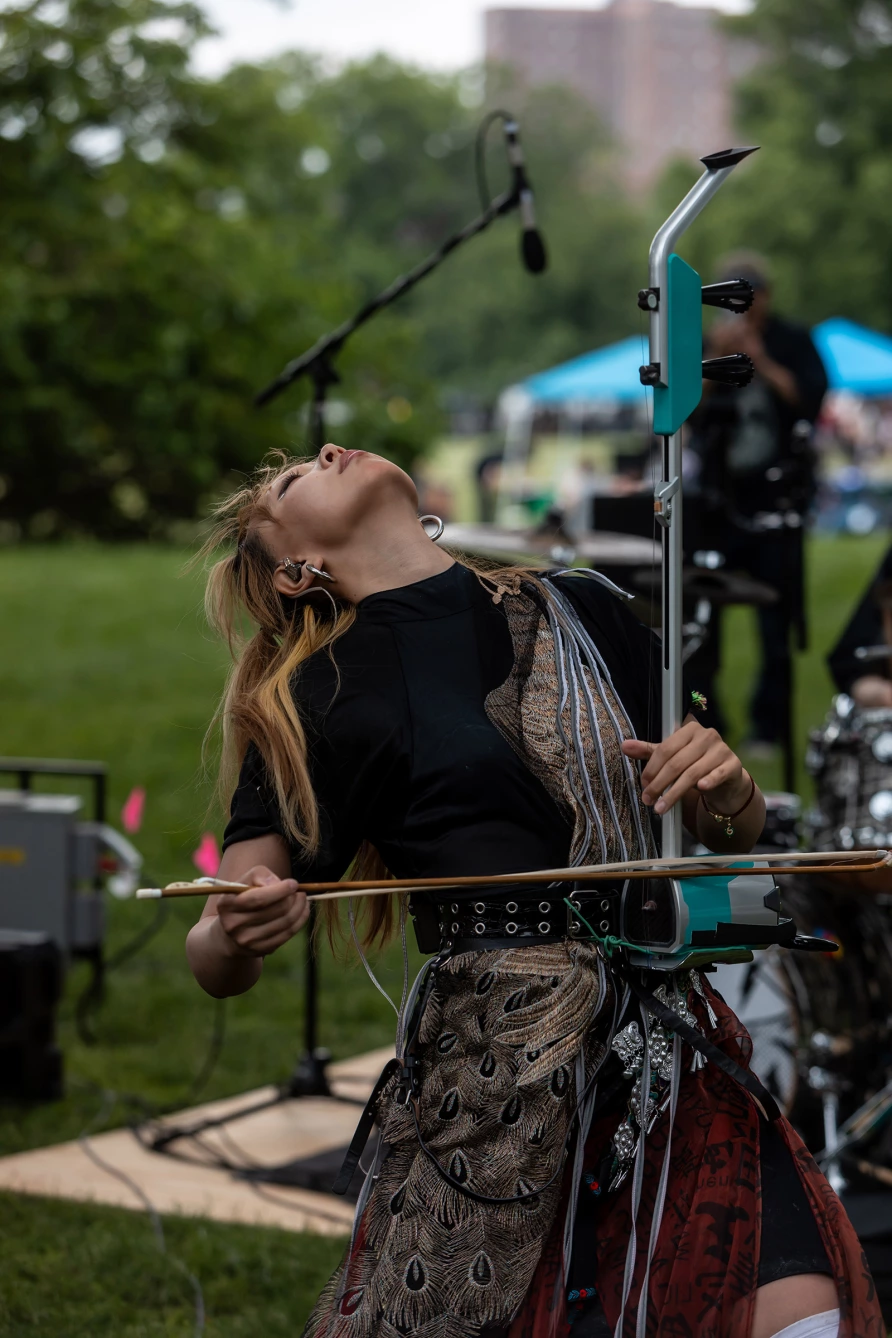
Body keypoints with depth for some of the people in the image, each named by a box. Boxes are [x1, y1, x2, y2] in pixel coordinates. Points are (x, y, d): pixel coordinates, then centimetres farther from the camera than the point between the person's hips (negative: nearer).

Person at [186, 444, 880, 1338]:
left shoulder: (583, 612, 15)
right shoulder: (324, 694, 4)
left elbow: (732, 836, 22)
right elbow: (217, 962, 0)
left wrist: (728, 789, -1)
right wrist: (238, 934, -23)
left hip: (668, 1041, 3)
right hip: (497, 1055, -3)